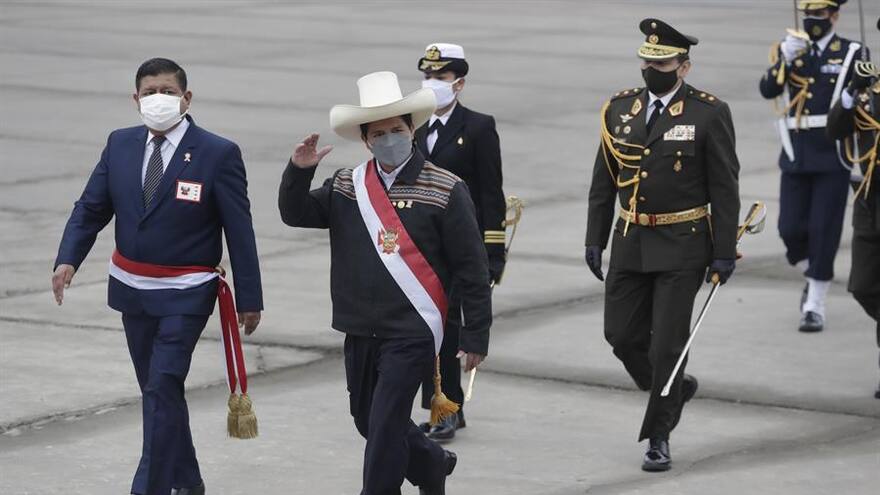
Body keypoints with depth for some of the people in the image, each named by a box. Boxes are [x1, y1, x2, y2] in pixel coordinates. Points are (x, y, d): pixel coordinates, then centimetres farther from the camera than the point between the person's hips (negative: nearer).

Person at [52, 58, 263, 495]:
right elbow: (90, 209, 5)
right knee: (157, 390, 16)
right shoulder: (120, 145, 3)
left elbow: (239, 230, -8)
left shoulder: (218, 154, -10)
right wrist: (67, 260, -13)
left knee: (162, 390, -14)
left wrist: (249, 298, -7)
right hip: (132, 289, 6)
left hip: (185, 295, -6)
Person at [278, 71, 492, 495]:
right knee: (368, 421, 18)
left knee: (384, 428, -10)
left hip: (412, 333, -6)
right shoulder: (347, 188, 7)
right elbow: (295, 214, 3)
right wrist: (299, 171, -16)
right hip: (360, 331, 6)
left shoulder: (445, 190, -7)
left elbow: (471, 268, -6)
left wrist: (476, 337, -7)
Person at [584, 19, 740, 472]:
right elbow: (603, 182, 11)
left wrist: (724, 253, -9)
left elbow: (724, 189, -7)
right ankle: (674, 388, 33)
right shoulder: (620, 110, 5)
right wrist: (595, 240, 8)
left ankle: (659, 437, 8)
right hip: (630, 243, 5)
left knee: (667, 344, -3)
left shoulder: (710, 114, -8)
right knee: (622, 336, 6)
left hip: (681, 247, -5)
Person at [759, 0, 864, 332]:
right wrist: (785, 61, -20)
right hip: (796, 156, 3)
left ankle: (815, 306, 3)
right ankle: (812, 277, 30)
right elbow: (767, 90, -7)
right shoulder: (788, 49, 7)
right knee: (791, 229, 2)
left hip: (832, 158, -3)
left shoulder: (851, 54, 0)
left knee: (824, 231, -4)